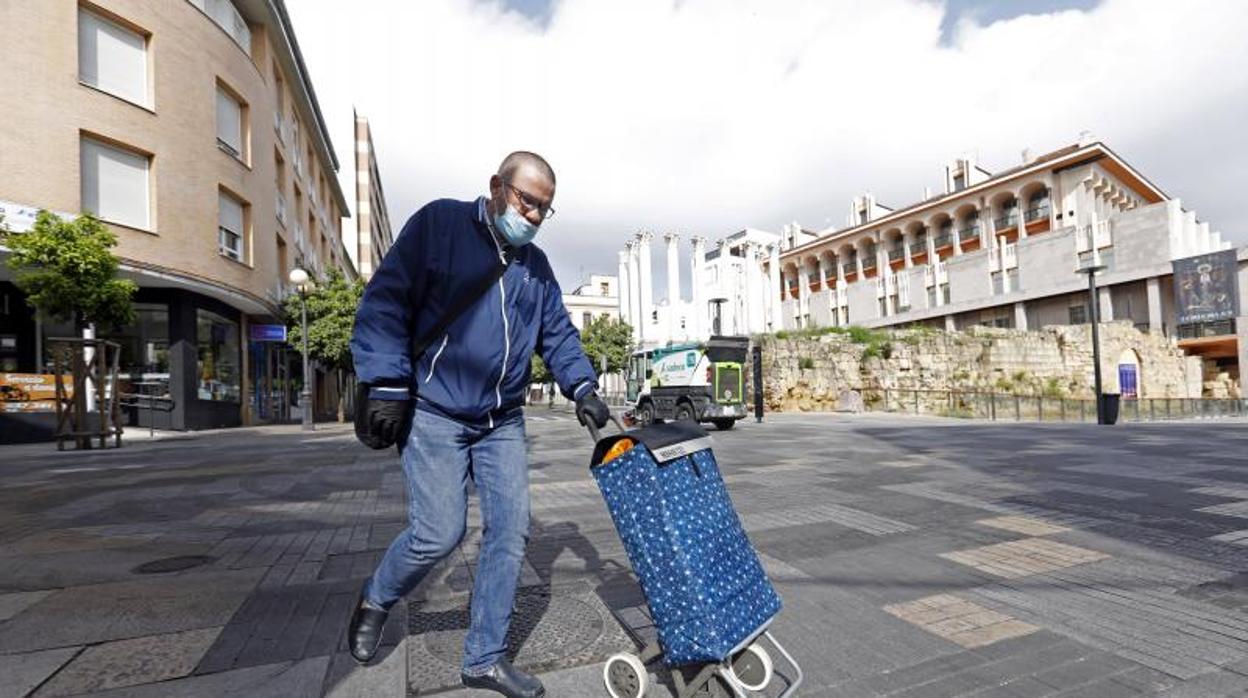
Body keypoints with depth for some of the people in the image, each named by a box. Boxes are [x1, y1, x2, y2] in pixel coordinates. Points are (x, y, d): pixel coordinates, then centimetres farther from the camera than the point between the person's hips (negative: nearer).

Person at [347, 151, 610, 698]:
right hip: (434, 414, -5)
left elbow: (558, 334, 12)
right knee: (438, 534, -5)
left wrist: (582, 387, -5)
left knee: (510, 532, 2)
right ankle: (375, 600, 30)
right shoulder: (438, 224, -4)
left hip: (502, 422, 6)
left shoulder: (536, 266, 12)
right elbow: (385, 302, -8)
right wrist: (387, 385, -13)